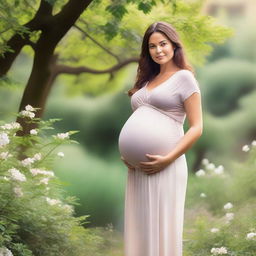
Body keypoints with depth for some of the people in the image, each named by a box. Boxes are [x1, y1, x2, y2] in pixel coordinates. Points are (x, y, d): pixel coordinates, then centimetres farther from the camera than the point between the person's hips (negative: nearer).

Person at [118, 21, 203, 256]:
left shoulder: (184, 78, -1)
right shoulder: (147, 80, 19)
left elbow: (197, 128, -7)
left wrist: (167, 159, -16)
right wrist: (126, 152, 5)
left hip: (165, 166, -6)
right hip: (138, 167, 6)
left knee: (161, 227, -4)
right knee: (139, 226, 7)